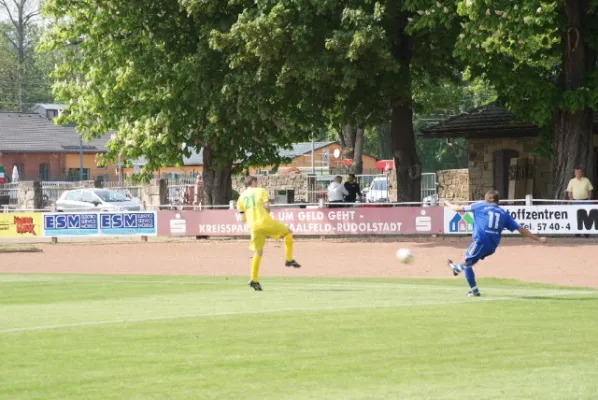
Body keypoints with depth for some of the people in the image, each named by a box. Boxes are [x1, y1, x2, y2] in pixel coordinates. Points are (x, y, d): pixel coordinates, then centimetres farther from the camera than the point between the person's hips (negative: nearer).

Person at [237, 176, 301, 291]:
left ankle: (254, 280, 6)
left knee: (258, 252, 15)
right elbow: (266, 206, -8)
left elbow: (243, 219, 13)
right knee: (288, 232, 17)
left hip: (253, 227, 4)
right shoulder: (261, 191, 5)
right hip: (265, 222, -4)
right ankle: (289, 259, 9)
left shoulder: (241, 197, 16)